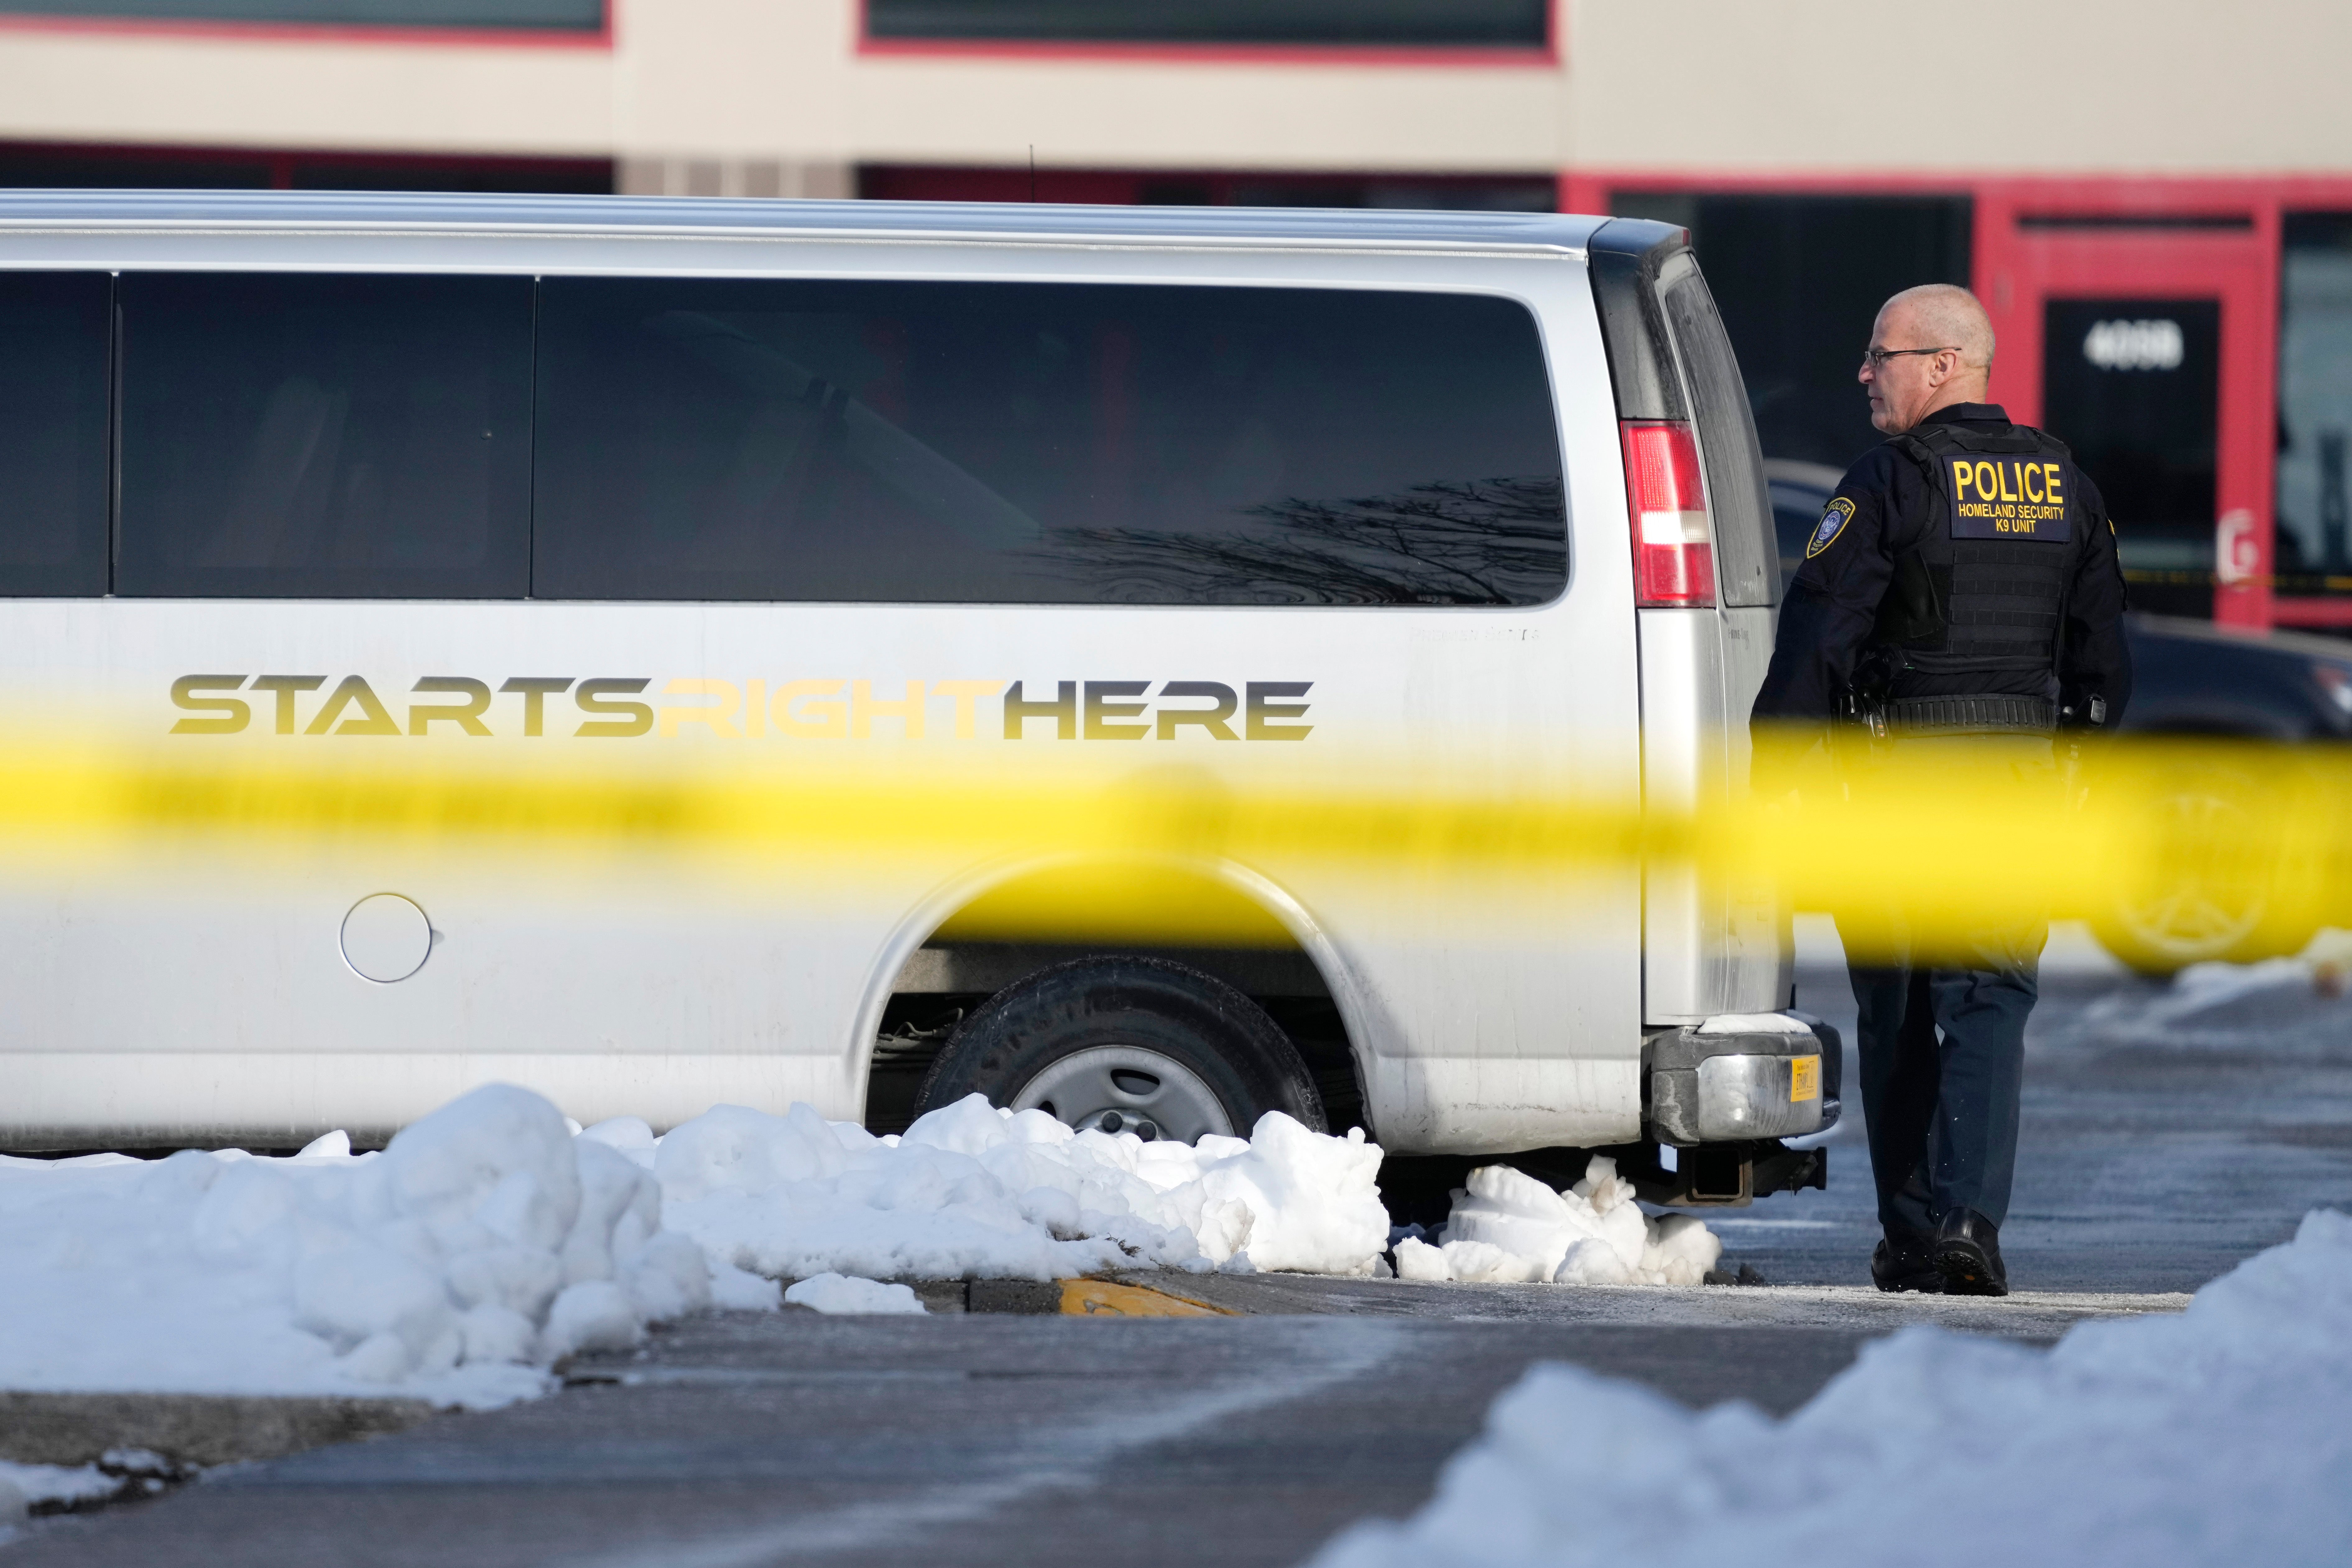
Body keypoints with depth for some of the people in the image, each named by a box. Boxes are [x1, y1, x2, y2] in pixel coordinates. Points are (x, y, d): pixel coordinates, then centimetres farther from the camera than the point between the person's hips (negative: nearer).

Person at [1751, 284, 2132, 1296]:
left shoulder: (1891, 481, -8)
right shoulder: (2061, 483, 11)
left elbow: (1816, 635, -12)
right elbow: (2104, 650, 16)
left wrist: (1774, 770, -8)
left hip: (1901, 763, -4)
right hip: (2024, 767, 4)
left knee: (1897, 1009, 8)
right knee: (1991, 997, 0)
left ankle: (1910, 1239, 12)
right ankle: (1969, 1220, -18)